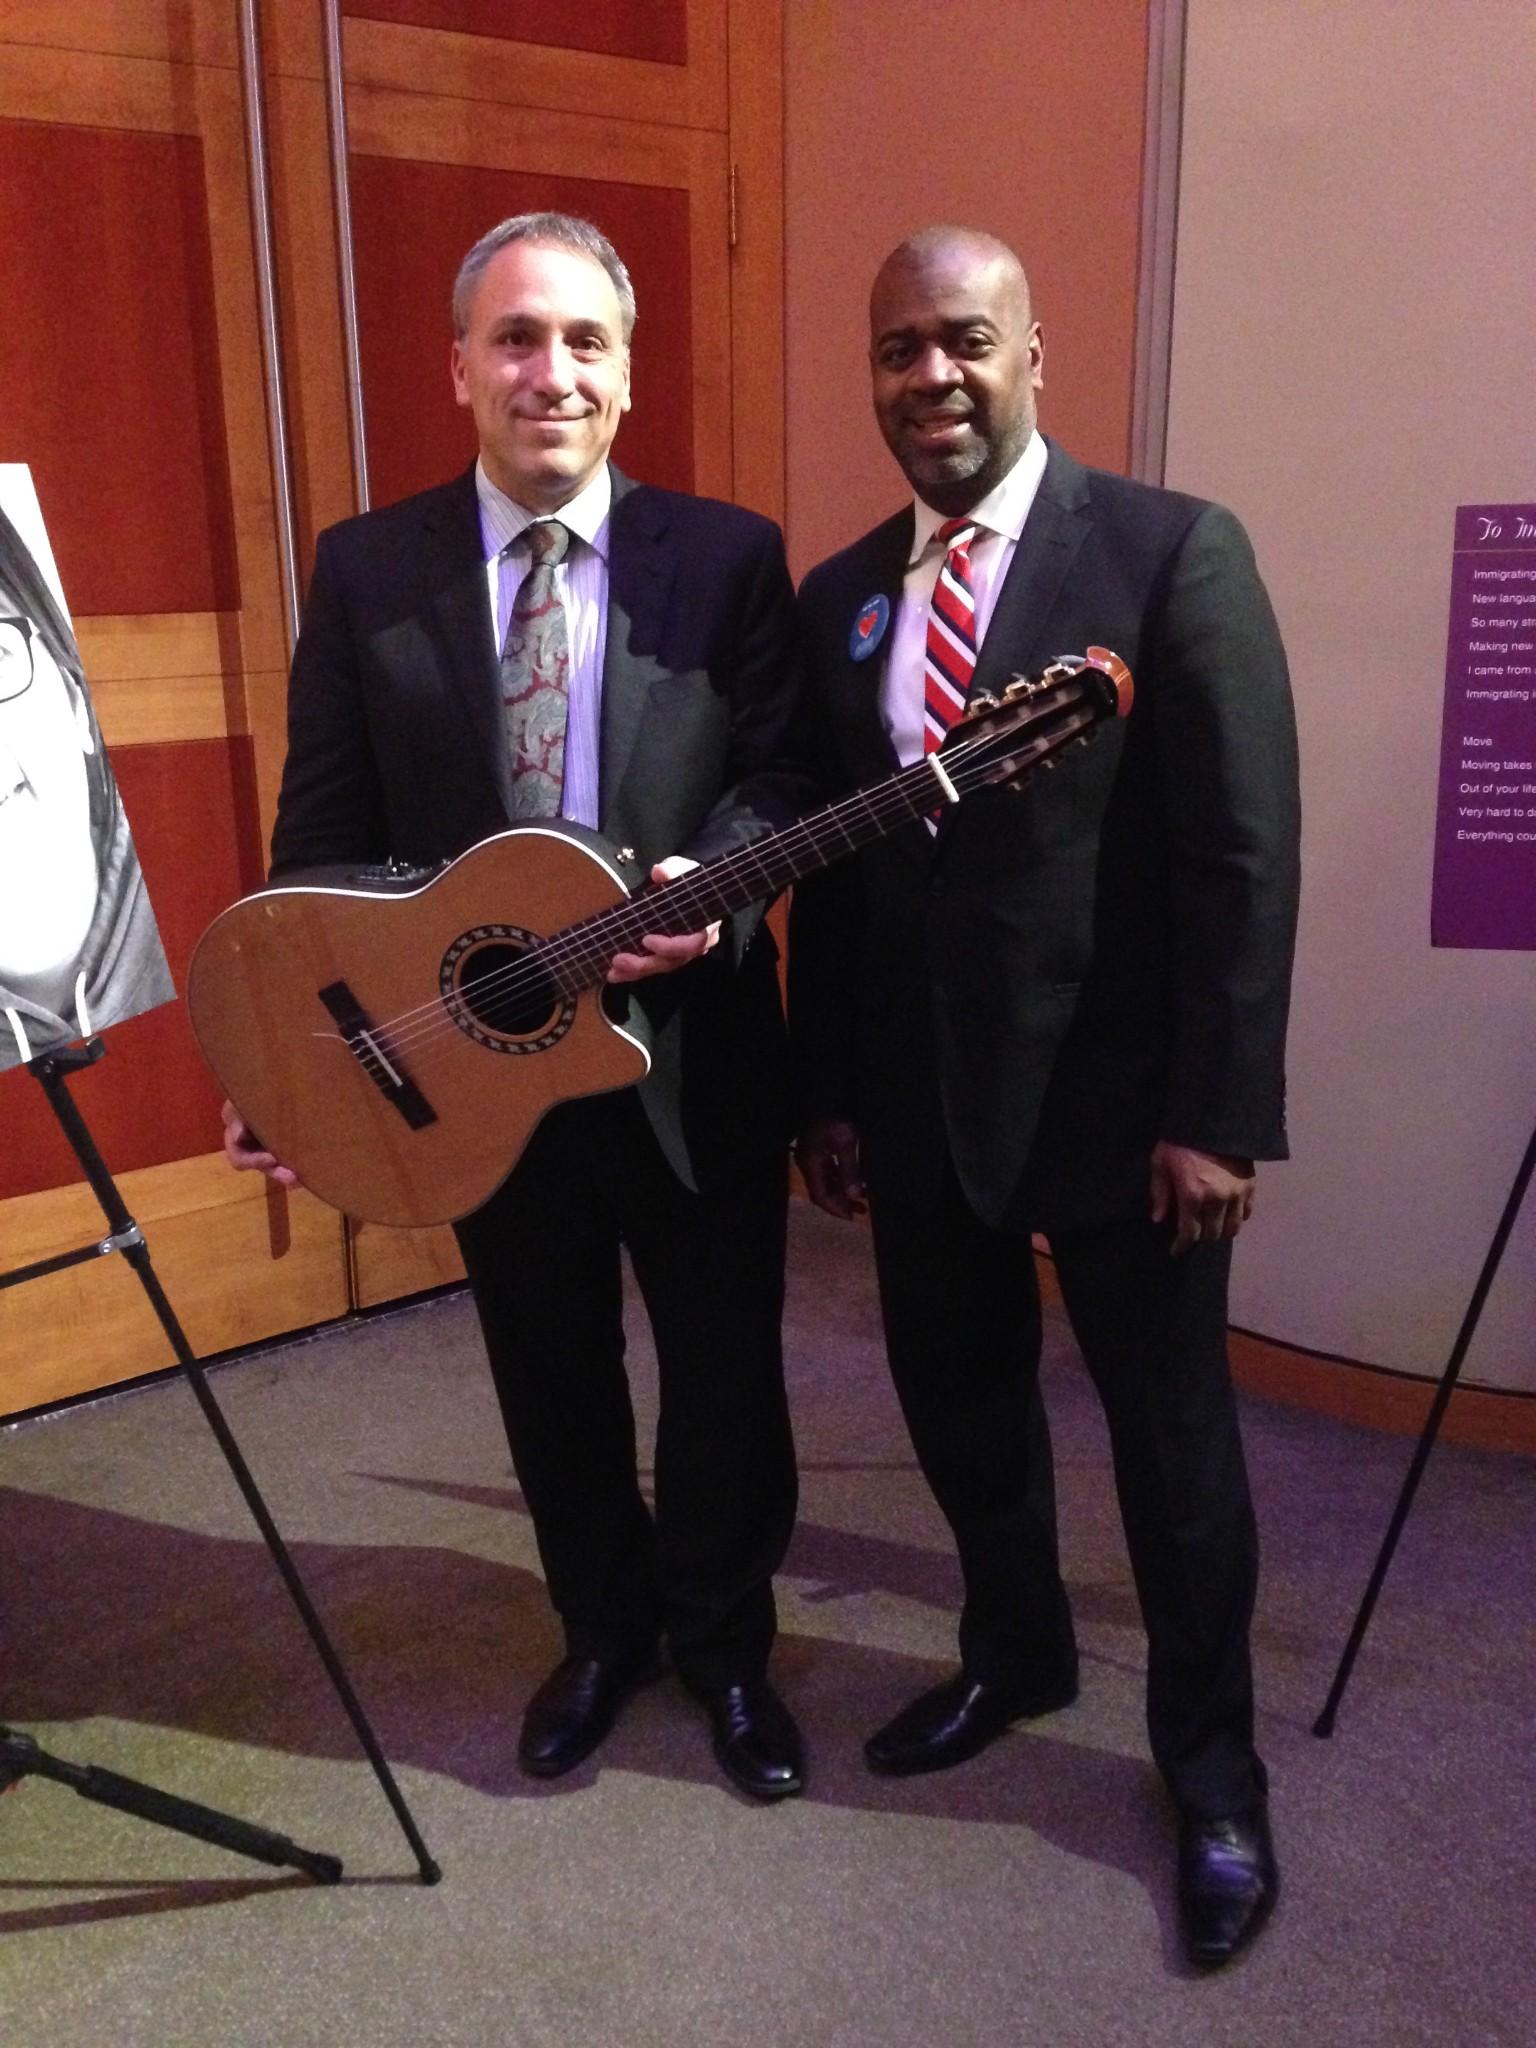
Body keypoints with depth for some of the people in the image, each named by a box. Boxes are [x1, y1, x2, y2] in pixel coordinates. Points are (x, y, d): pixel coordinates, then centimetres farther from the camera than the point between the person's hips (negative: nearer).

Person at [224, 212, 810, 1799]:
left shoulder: (726, 557, -2)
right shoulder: (367, 569, 0)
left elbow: (776, 776, -5)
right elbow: (325, 831, 1)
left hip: (692, 1043, -1)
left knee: (723, 1368, 12)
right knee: (552, 1374, 17)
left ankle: (723, 1641, 37)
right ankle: (604, 1630, 41)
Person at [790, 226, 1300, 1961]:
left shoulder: (1174, 551, -8)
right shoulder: (837, 597, 8)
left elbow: (1245, 858, -12)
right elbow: (826, 869, 9)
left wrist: (1218, 1113, -15)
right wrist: (826, 1094, 8)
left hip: (1117, 1094, -4)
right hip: (918, 1097, 5)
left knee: (1172, 1439, 10)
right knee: (960, 1411, 18)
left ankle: (1210, 1767, 32)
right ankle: (1014, 1657, 45)